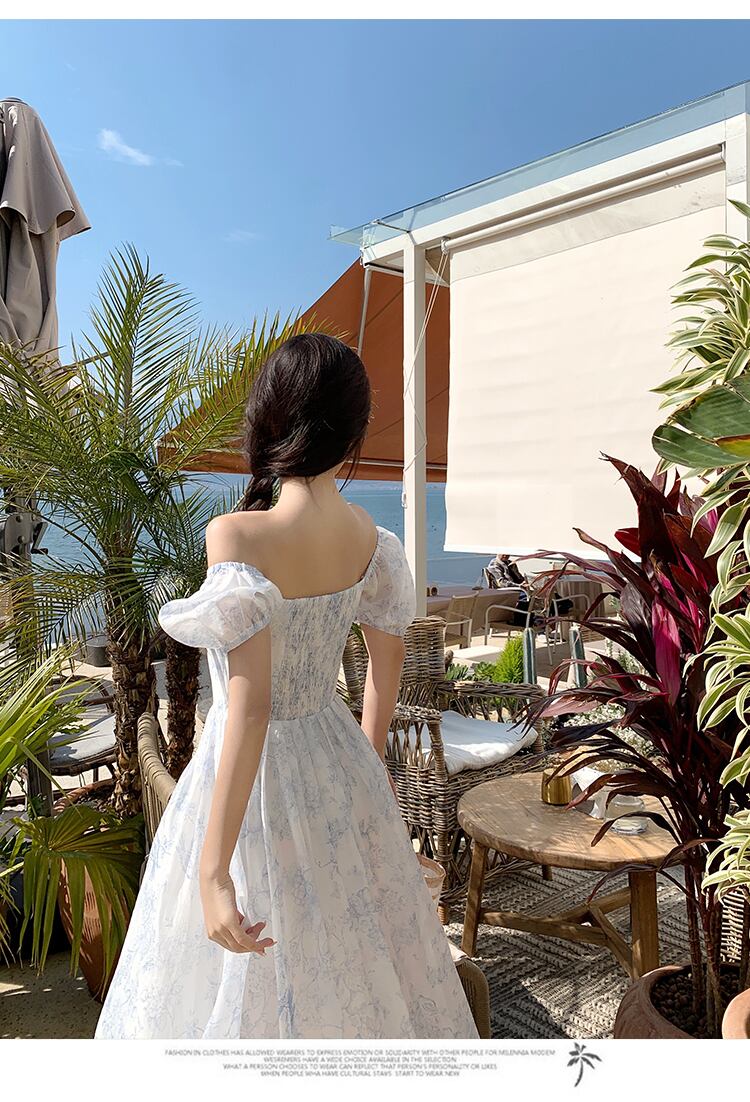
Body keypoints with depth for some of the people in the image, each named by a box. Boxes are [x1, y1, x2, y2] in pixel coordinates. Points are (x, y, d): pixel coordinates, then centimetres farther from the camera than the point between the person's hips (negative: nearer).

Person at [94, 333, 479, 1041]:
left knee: (256, 985, 19)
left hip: (258, 768, -5)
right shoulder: (368, 536, -7)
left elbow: (250, 707, -30)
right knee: (353, 950, 28)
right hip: (337, 765, 6)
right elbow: (388, 658, 6)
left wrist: (212, 872, -24)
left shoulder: (237, 536, -26)